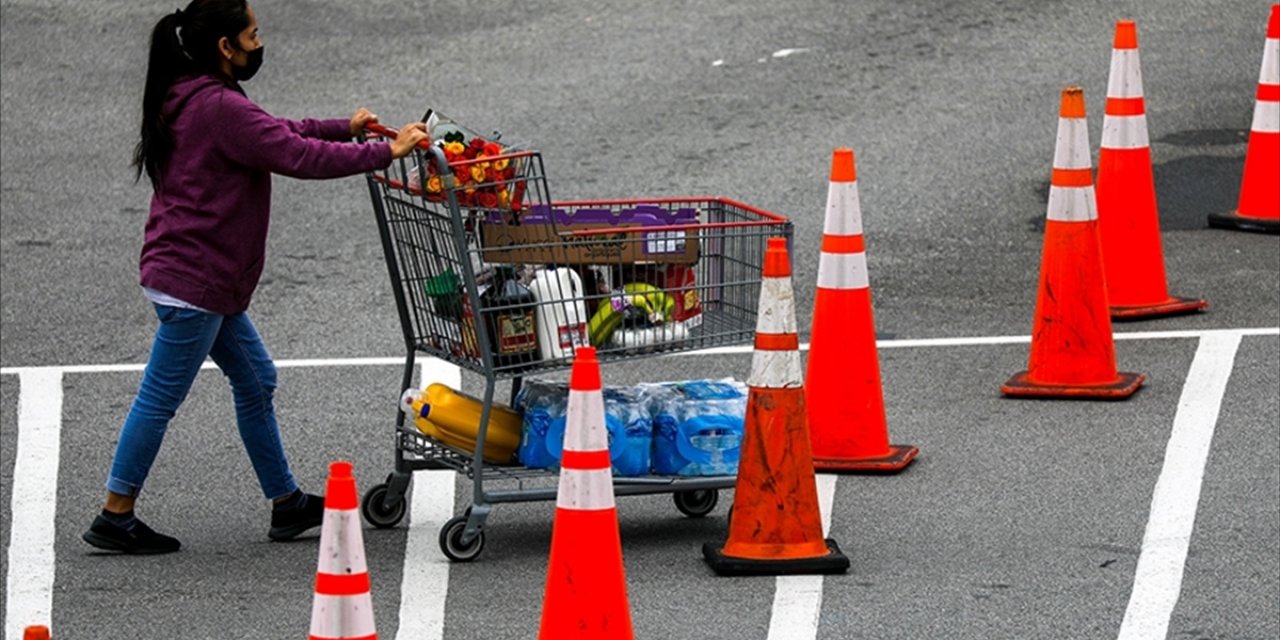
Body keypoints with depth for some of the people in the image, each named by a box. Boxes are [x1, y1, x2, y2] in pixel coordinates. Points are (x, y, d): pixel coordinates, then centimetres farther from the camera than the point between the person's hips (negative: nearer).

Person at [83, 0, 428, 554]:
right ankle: (114, 519, 6)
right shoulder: (218, 108, -22)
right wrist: (386, 152, -17)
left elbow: (276, 133, 24)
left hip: (208, 282, 11)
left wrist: (343, 128, 20)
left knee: (255, 380, 16)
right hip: (192, 284, -11)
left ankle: (288, 504, 24)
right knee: (159, 399, -2)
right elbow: (299, 157, -24)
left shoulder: (195, 101, 11)